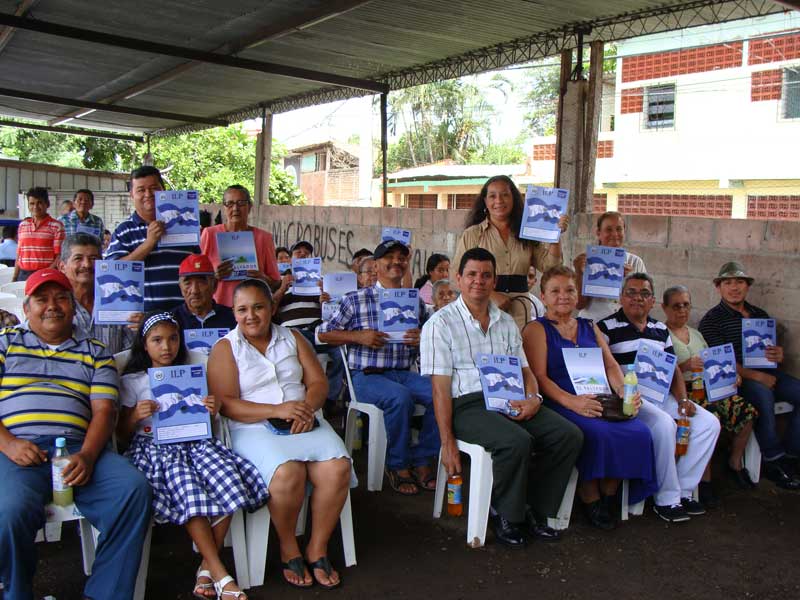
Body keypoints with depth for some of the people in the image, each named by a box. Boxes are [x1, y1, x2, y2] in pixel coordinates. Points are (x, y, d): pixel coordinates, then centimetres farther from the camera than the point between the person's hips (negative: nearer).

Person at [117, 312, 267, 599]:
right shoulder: (132, 382, 11)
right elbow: (121, 434, 10)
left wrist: (212, 411, -1)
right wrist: (136, 416, -11)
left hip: (194, 441, 3)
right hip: (152, 446, -3)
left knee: (228, 481, -28)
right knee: (189, 491, -33)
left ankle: (206, 568, -17)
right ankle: (221, 576, -26)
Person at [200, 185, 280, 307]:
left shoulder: (264, 237, 6)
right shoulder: (210, 234, 5)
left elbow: (275, 281, 10)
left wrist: (263, 278, -11)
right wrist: (213, 275, -13)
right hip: (218, 306, 0)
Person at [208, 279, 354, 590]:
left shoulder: (293, 339, 17)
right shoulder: (225, 348, 5)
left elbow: (319, 382, 10)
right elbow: (226, 403, -6)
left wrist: (307, 407, -13)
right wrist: (276, 411, -18)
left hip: (304, 422, 4)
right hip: (254, 428, -3)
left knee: (338, 468, -24)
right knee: (288, 473, -33)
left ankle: (317, 548, -4)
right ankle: (288, 548, -6)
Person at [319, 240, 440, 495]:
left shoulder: (416, 303, 14)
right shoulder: (356, 299, 3)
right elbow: (324, 333, 3)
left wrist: (422, 340, -4)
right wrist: (359, 336, -11)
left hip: (404, 373, 4)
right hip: (367, 376, -4)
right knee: (400, 397, -34)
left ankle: (422, 460, -9)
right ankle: (398, 465, -12)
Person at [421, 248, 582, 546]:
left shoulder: (506, 323, 19)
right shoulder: (441, 324, -1)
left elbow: (525, 370, 19)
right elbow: (441, 388, -7)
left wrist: (533, 398, -5)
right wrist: (447, 442, -13)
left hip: (509, 401, 6)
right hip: (467, 405, -6)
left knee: (569, 435, -13)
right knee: (517, 441, -32)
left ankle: (532, 510, 2)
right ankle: (504, 514, -6)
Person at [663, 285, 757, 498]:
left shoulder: (696, 334, 23)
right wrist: (685, 365, -22)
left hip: (709, 388, 7)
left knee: (747, 411, -12)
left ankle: (735, 463, 10)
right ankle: (704, 479, -19)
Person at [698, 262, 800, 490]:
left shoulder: (760, 315, 19)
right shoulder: (712, 320, 0)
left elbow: (772, 348, 22)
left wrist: (778, 355, -4)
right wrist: (755, 376, -21)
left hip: (766, 373, 6)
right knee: (763, 395, -33)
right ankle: (773, 460, -20)